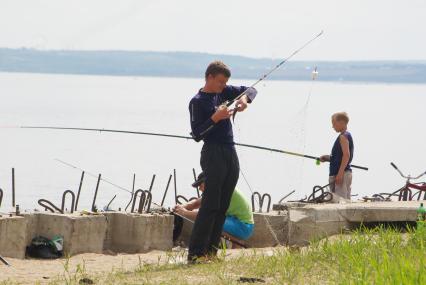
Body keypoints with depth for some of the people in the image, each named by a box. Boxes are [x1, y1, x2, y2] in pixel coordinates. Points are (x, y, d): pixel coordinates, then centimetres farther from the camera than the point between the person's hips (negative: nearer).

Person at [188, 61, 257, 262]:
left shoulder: (224, 92, 13)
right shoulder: (198, 101, -7)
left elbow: (251, 90, 21)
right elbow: (197, 134, -11)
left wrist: (245, 98, -1)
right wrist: (215, 118, -21)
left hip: (231, 154, 8)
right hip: (213, 154, -8)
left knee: (222, 207, 6)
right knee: (210, 206, -14)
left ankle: (211, 251, 8)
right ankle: (195, 254, -15)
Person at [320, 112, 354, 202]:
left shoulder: (343, 136, -11)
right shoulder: (347, 135, 20)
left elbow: (346, 155, -21)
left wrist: (340, 173, -25)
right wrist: (328, 158, 17)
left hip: (342, 173, -11)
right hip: (346, 173, 11)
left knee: (340, 200, -15)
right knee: (345, 200, 10)